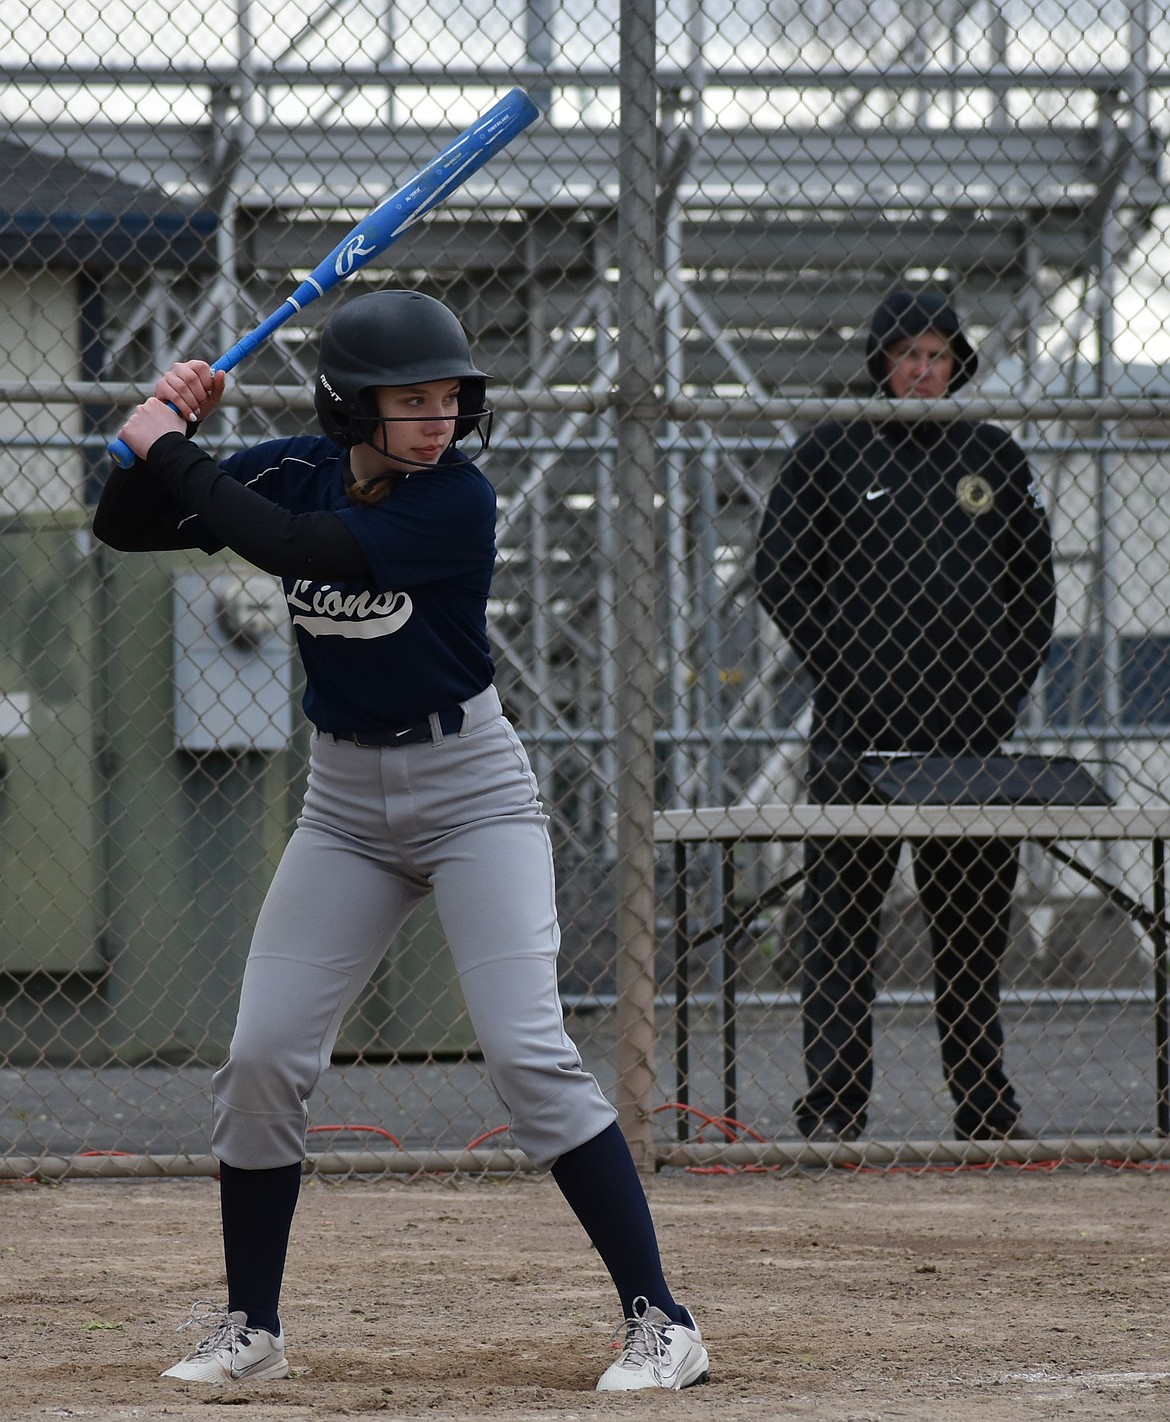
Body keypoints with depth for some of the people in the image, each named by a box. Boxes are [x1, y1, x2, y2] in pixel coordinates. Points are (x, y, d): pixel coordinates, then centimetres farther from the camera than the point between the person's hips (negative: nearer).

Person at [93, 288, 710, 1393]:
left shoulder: (457, 500, -19)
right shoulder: (297, 471, -2)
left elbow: (291, 550, -30)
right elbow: (123, 525, 3)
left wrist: (172, 451, -21)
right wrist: (164, 426, -15)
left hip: (470, 790, -5)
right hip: (343, 797, 5)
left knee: (527, 1052, -16)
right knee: (261, 1058, 0)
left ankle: (660, 1324, -12)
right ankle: (250, 1329, 15)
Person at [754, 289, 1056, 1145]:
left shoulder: (995, 459, 14)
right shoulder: (830, 455, 4)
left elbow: (1036, 582, 16)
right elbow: (783, 577, 0)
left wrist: (1009, 684, 3)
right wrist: (847, 675, -8)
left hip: (973, 729, 3)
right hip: (862, 725, -3)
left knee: (975, 923, 6)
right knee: (841, 920, -5)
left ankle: (986, 1108, 11)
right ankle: (832, 1110, -4)